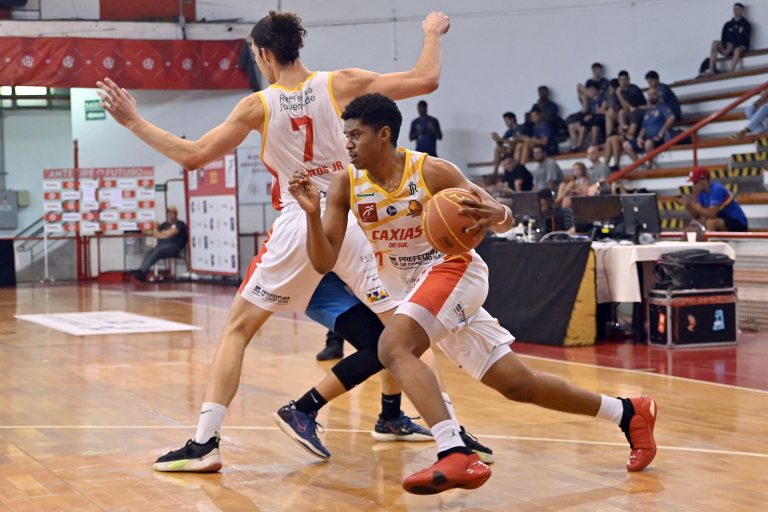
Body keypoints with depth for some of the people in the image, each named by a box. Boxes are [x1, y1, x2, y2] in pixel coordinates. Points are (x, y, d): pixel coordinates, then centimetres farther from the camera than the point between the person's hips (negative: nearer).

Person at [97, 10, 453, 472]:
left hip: (299, 226, -1)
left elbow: (192, 156, -1)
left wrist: (134, 122, 9)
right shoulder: (340, 84, -1)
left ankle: (204, 442, 3)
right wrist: (433, 33, 18)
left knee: (238, 329, 9)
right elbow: (426, 80, -1)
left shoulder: (259, 105, -2)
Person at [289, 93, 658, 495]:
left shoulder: (431, 171, -16)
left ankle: (456, 456, -40)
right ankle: (629, 413, 22)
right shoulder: (346, 185, -5)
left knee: (393, 346, -31)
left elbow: (504, 218, -10)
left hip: (453, 268, -6)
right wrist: (312, 213, -25)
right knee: (517, 384, 7)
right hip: (412, 289, 6)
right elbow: (324, 262, -8)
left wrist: (497, 215, -35)